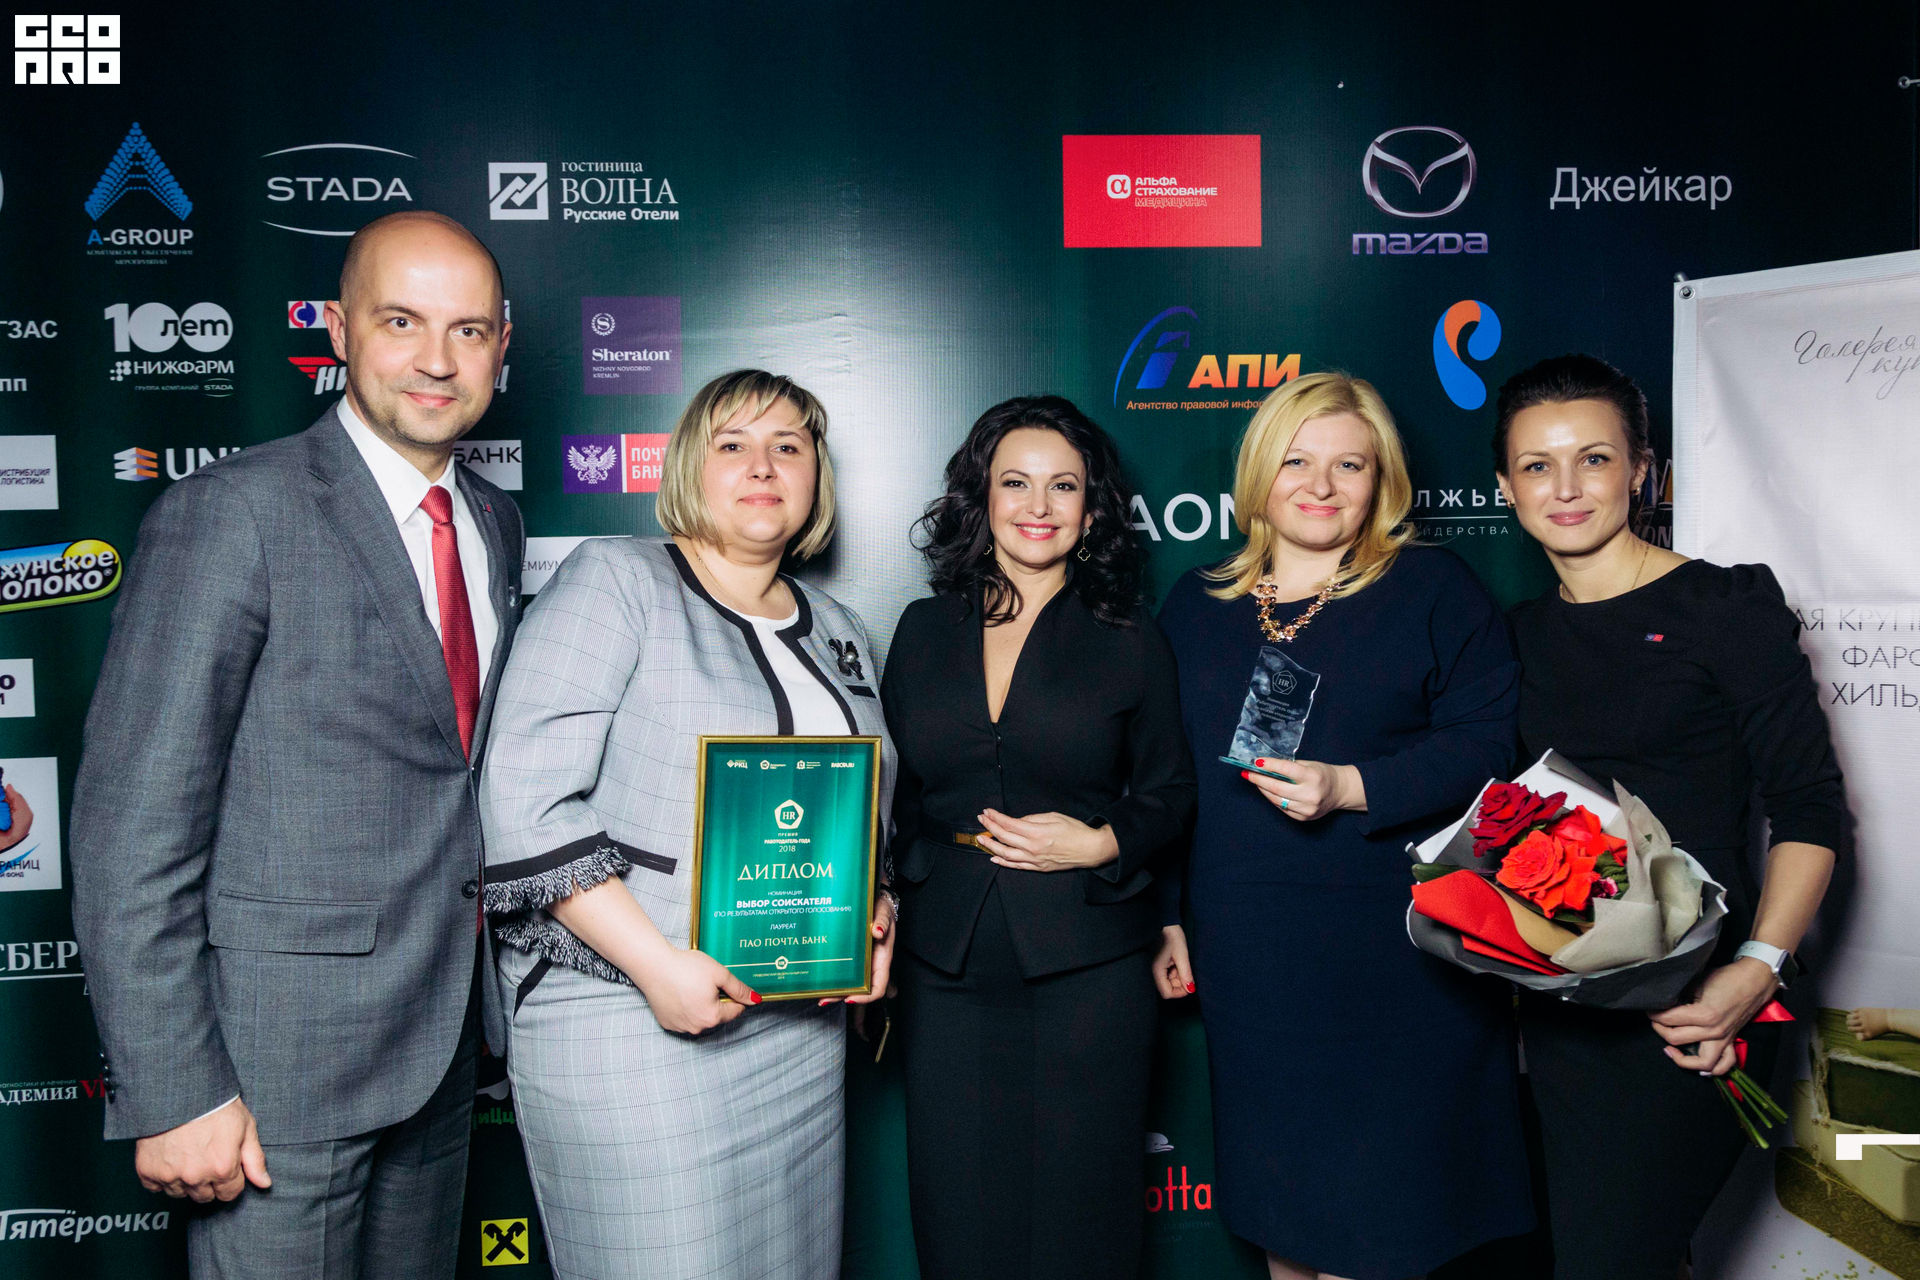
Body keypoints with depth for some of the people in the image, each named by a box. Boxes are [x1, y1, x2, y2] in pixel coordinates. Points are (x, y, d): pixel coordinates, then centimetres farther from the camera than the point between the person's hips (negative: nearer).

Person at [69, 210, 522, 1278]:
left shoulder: (496, 524, 8)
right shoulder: (231, 514, -13)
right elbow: (133, 826, -15)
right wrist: (172, 1093, -17)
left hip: (444, 1042, 7)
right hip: (283, 1053, -6)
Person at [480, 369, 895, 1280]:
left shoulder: (839, 633, 14)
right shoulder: (614, 581, -5)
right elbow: (527, 801, -14)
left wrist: (878, 915, 1)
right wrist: (655, 963, -18)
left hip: (802, 1020, 6)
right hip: (624, 1016, -5)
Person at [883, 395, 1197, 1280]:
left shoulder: (1129, 641, 1)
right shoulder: (924, 630, 7)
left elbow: (1168, 795, 6)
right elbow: (892, 790, 12)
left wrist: (1100, 846, -13)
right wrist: (881, 921, 3)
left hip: (1087, 971, -2)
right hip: (947, 968, 2)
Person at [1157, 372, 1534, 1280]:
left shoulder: (1433, 589, 0)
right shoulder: (1195, 607, 10)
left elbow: (1492, 744, -9)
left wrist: (1350, 789, -20)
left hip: (1393, 963, -3)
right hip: (1247, 958, 4)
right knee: (1279, 1202, 15)